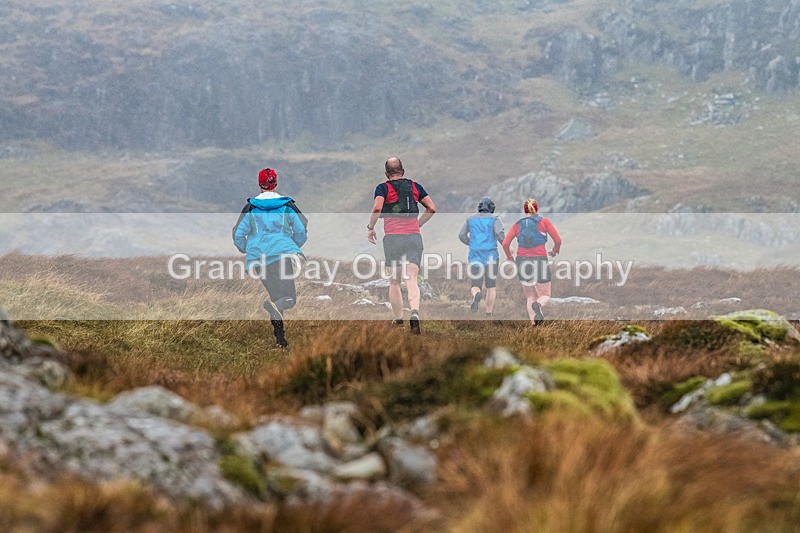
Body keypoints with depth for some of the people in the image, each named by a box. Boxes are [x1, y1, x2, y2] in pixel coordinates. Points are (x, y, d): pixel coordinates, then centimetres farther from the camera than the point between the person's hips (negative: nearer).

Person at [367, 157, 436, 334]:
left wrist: (370, 228, -2)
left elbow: (377, 208, -15)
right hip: (414, 237, 2)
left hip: (393, 238, -2)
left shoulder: (383, 188, 2)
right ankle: (415, 312, -31)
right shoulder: (415, 186, 13)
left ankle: (398, 319, 16)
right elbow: (432, 208, 9)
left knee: (394, 282, 12)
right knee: (411, 280, -7)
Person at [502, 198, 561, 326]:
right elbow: (558, 240, 0)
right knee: (545, 296, 8)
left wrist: (509, 256, 19)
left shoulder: (517, 224, 8)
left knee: (530, 296, 15)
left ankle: (533, 321, -8)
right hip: (540, 260, -2)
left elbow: (505, 243, 1)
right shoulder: (544, 221, 3)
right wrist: (555, 251, 20)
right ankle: (538, 305, -29)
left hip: (522, 261, 2)